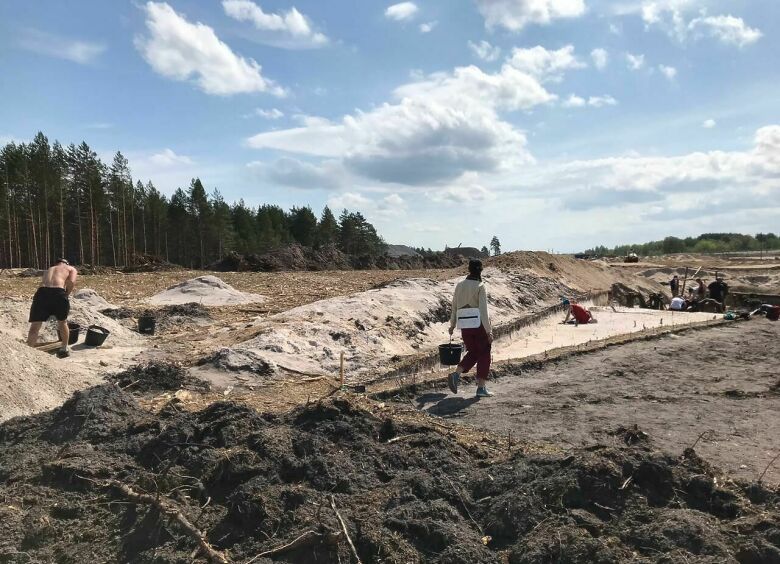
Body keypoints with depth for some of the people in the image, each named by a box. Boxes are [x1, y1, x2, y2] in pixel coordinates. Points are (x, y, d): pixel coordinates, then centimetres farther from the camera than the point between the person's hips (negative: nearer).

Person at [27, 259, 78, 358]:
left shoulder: (48, 270, 37)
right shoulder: (71, 269, 23)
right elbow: (71, 282, 0)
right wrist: (66, 296, 12)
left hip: (42, 292, 3)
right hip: (58, 293, -3)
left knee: (34, 327, 8)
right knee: (62, 322, 21)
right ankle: (64, 349, 29)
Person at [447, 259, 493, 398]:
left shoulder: (460, 285, 6)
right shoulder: (480, 286, -10)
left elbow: (454, 306, 10)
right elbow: (483, 309, -15)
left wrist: (452, 325, 19)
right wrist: (489, 331, -13)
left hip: (465, 325, 5)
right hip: (479, 323, -5)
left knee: (473, 353, 20)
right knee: (484, 355, 10)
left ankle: (456, 374, -2)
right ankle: (481, 388, 10)